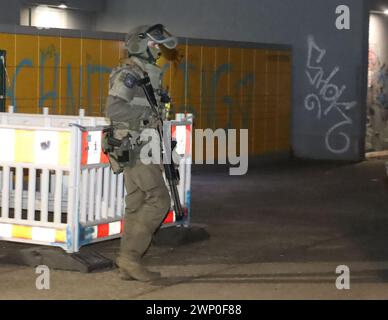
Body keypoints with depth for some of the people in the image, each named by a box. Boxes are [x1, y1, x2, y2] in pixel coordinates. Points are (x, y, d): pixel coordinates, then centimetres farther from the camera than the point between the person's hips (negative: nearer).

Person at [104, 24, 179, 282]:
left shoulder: (147, 74, 17)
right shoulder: (128, 73, -13)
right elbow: (114, 108, -25)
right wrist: (147, 115, -21)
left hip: (143, 149, 9)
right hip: (134, 149, -9)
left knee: (138, 205, 8)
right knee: (159, 200, -12)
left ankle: (129, 267, 11)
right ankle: (130, 255, -8)